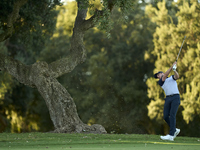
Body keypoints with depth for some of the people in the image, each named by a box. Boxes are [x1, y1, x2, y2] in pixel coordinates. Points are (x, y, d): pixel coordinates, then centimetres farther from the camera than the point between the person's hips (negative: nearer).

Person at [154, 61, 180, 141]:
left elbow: (177, 76, -6)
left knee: (172, 115, -16)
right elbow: (165, 76, -2)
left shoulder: (171, 78, 16)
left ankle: (171, 135, -23)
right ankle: (175, 130, 18)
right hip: (168, 99, 4)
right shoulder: (160, 82, 16)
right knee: (165, 116, -5)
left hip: (175, 97, -4)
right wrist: (171, 67, -12)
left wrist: (174, 70, -27)